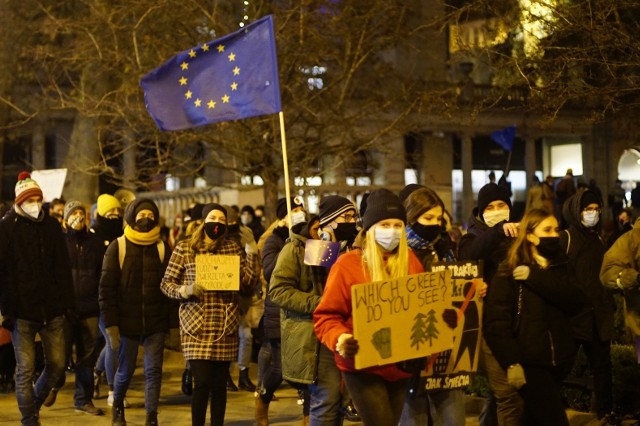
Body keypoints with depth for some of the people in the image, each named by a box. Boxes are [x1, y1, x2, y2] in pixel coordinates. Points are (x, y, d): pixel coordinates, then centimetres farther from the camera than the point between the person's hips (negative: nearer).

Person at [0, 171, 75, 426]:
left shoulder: (52, 226, 8)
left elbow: (63, 268, 10)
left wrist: (68, 303, 5)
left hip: (52, 309, 4)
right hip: (22, 310, -4)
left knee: (57, 364, 8)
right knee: (25, 369, -1)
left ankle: (34, 404, 32)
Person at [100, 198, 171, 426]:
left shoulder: (162, 248, 5)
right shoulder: (117, 247, -1)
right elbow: (107, 288, -4)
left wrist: (169, 318, -3)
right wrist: (111, 324, -9)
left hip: (155, 323, 1)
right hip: (127, 322, -1)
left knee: (153, 371, -2)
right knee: (125, 370, 10)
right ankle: (117, 407, 36)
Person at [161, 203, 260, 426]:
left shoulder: (234, 249, 8)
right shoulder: (184, 248, 3)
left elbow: (247, 286, 4)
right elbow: (166, 283, 4)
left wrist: (252, 254, -4)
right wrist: (185, 290, -15)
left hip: (225, 326, 2)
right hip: (196, 325, -2)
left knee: (220, 384, 6)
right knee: (202, 383, -10)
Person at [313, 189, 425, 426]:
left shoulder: (411, 261, 7)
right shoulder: (348, 264, -7)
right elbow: (326, 316, -8)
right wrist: (339, 339, -28)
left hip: (401, 366, 5)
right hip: (363, 366, -5)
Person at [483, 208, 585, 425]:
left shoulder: (560, 266, 13)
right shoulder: (509, 271, -6)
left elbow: (576, 301, -7)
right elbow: (495, 321, -14)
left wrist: (535, 277, -16)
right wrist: (511, 362, -23)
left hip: (557, 361, 6)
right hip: (530, 362, -6)